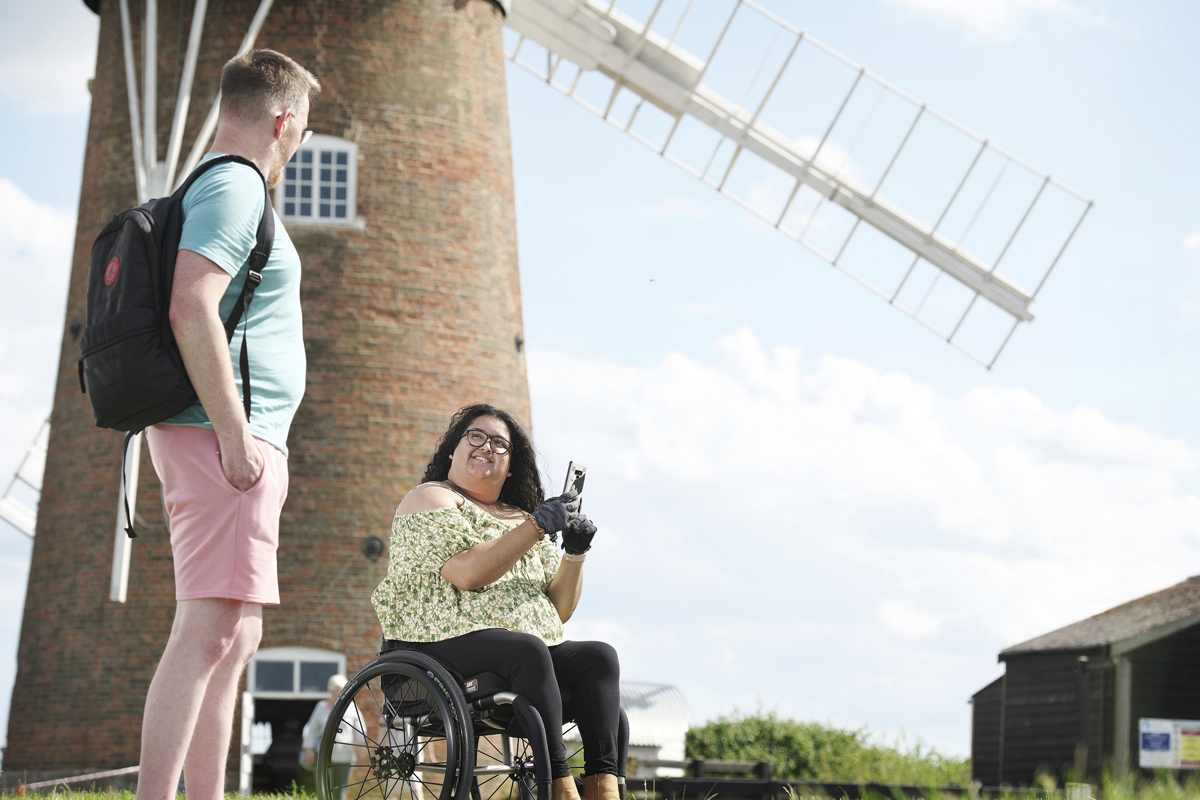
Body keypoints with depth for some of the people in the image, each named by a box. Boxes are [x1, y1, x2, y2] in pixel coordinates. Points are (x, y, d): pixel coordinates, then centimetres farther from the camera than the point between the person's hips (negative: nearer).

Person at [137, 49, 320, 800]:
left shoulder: (222, 190, 24)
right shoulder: (234, 187, -8)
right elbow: (191, 306, -21)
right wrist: (234, 434, -22)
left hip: (240, 441, 11)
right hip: (222, 434, -11)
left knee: (234, 634, 10)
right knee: (211, 626, -16)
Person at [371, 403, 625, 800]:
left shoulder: (520, 518, 25)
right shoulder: (431, 499, 5)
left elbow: (558, 609, 19)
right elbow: (468, 574, -14)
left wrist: (575, 553, 3)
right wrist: (537, 527, -14)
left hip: (531, 646, 7)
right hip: (443, 646, -7)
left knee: (599, 656, -19)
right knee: (528, 649, -35)